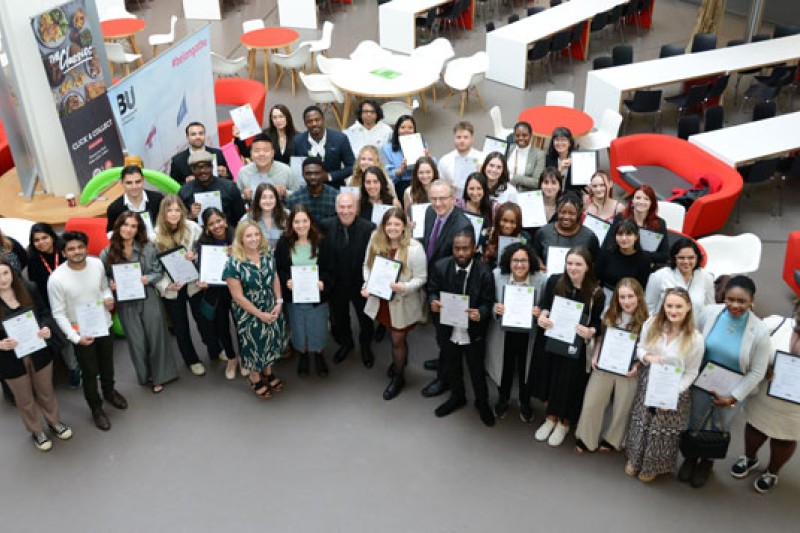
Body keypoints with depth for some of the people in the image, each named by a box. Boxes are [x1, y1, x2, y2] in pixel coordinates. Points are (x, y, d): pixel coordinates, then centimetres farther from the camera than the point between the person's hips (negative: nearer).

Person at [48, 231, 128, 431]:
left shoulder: (97, 264, -12)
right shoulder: (56, 279, -24)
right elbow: (59, 314, -16)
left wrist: (108, 297, -16)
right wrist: (75, 337, -23)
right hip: (82, 333, -4)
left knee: (107, 365, 26)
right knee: (90, 373, 13)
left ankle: (109, 392, 55)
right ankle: (96, 408, 38)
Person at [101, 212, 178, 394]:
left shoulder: (148, 249, -6)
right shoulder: (107, 253, -5)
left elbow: (159, 272, 0)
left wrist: (147, 279, -18)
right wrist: (110, 284, -15)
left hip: (148, 298, 0)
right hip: (126, 303, 0)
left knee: (156, 337, 6)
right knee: (137, 341, 9)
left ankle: (159, 376, 25)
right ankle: (146, 375, 31)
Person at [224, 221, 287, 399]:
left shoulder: (267, 255, -5)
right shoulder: (234, 263, -22)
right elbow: (238, 297, -19)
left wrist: (279, 303, -7)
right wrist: (260, 314, -16)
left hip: (272, 311, 5)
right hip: (250, 315, -5)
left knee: (270, 342, 20)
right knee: (254, 345, 12)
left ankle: (268, 373, 44)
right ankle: (255, 379, 36)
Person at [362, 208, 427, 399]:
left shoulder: (414, 248, -23)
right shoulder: (375, 242, -9)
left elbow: (421, 278, -17)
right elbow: (367, 265, 3)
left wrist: (404, 287, -33)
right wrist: (367, 284, -13)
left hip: (402, 303, -4)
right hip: (380, 299, 4)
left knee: (397, 340, 11)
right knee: (395, 336, 25)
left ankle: (398, 376, 36)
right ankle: (401, 360, 57)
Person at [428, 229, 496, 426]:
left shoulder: (484, 273, -19)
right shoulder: (440, 266, -12)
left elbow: (488, 303, -12)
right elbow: (432, 290, 0)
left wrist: (480, 314, -34)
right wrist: (433, 301, -22)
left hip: (473, 332, -2)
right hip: (448, 329, 3)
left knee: (477, 370, 18)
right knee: (452, 367, 25)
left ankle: (482, 402, 45)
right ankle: (457, 397, 53)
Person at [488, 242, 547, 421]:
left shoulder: (541, 279, -17)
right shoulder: (497, 275, -14)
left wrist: (540, 313, -26)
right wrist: (495, 309, -24)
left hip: (529, 335, -1)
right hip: (504, 333, 1)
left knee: (525, 369, 20)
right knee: (505, 368, 21)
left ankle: (525, 403, 47)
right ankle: (502, 400, 50)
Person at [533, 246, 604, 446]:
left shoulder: (596, 293, -14)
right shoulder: (554, 281, -8)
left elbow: (598, 323, -5)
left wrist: (590, 332, -26)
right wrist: (542, 316, -15)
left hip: (575, 348, -2)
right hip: (550, 342, 2)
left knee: (568, 384, 9)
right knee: (549, 380, 14)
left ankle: (564, 423, 35)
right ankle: (551, 418, 39)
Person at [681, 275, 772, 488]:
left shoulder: (759, 332, -23)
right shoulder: (710, 313, -18)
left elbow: (757, 372, -14)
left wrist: (733, 397, -15)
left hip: (734, 389, -1)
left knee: (720, 428, 21)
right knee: (693, 421, 19)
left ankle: (707, 462, 49)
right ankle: (691, 457, 48)